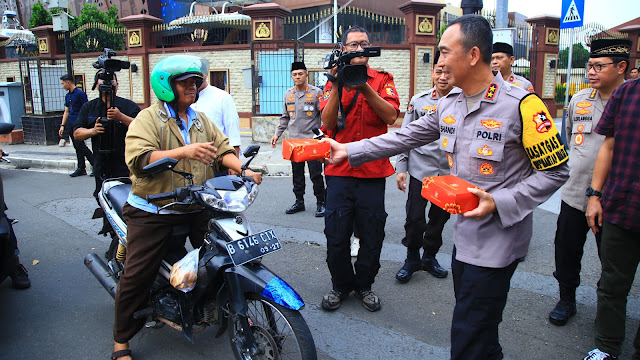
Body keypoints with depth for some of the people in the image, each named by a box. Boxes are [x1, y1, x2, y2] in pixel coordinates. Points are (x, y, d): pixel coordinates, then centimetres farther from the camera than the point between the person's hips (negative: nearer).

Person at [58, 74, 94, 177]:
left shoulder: (80, 93, -8)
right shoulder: (67, 96, 17)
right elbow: (66, 112, 21)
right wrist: (62, 125, 15)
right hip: (71, 124, 8)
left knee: (80, 145, -11)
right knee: (77, 147, 8)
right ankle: (81, 169, 12)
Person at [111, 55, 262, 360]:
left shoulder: (202, 121, 14)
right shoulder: (148, 118, -6)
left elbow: (222, 149, 5)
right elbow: (138, 159, -21)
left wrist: (243, 169, -15)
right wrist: (183, 152, -33)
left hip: (197, 209, 5)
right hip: (153, 212, -4)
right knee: (137, 275, 0)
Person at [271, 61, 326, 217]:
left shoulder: (316, 92, -3)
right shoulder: (288, 94, 12)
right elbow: (285, 117, 20)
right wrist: (277, 133, 13)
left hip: (312, 140, -5)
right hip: (294, 140, 5)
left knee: (315, 174, -3)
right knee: (297, 173, 11)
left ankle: (320, 203, 10)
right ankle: (299, 201, 23)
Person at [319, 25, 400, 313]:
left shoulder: (382, 79, 7)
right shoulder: (334, 81, 9)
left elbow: (391, 116, -10)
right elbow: (327, 123, -5)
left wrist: (364, 87, -19)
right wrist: (337, 88, -16)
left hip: (373, 171, 0)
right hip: (340, 170, 0)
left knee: (372, 235, 9)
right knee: (336, 235, 5)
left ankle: (364, 284, 29)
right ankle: (341, 285, 25)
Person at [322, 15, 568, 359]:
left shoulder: (521, 104, -15)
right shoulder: (447, 104, 6)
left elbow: (555, 170, -12)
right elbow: (405, 137, 11)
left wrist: (499, 202, -22)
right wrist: (350, 151, 7)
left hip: (497, 238, -7)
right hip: (463, 233, 7)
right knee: (480, 330, 23)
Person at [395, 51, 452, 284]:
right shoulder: (419, 100, 0)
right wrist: (401, 168, 0)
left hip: (450, 173, 1)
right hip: (420, 170, -1)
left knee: (439, 218, 13)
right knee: (414, 217, -2)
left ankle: (429, 258, 33)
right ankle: (412, 259, 21)